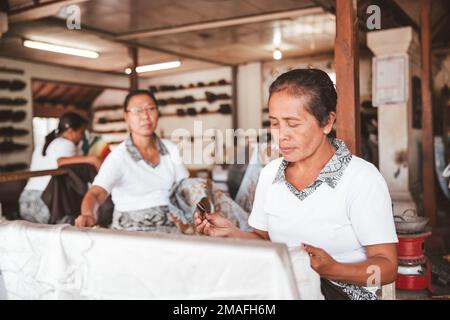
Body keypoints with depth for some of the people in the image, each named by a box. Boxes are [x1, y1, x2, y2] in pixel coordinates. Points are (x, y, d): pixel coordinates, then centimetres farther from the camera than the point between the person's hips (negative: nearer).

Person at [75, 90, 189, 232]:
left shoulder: (171, 149, 10)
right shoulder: (119, 157, -6)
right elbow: (95, 193, -18)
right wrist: (87, 214, -41)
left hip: (170, 227, 4)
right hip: (131, 230, -4)